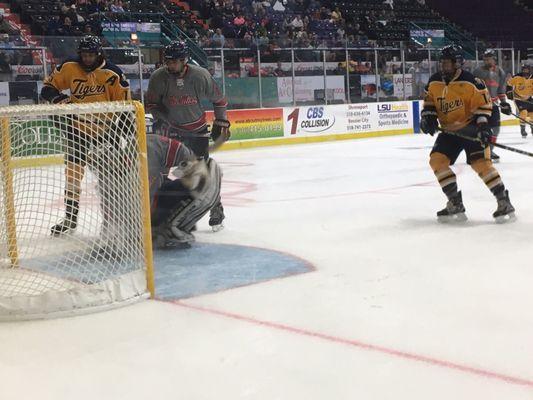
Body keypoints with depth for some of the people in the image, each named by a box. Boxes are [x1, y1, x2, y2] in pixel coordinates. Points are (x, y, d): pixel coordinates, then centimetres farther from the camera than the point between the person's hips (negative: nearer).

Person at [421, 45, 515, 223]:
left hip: (471, 128, -6)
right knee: (437, 160, -7)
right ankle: (455, 204, 1)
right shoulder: (434, 82, 0)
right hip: (449, 130, 6)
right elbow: (429, 100, 14)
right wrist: (428, 115, -3)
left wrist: (482, 124, -23)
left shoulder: (470, 81, -18)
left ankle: (504, 203, -9)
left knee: (480, 162, -19)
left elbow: (484, 102, -15)